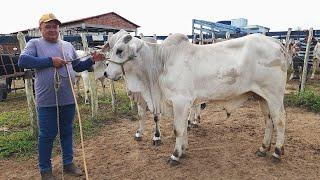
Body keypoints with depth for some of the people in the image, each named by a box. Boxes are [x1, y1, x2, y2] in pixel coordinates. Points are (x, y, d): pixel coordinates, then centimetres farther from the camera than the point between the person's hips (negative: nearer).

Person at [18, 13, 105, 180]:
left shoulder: (68, 46, 12)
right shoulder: (35, 43, 0)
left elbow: (77, 67, 19)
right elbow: (22, 61, -16)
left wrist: (92, 60, 4)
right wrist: (50, 61, -19)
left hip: (68, 99, 4)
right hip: (47, 100, -4)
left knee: (67, 131, 16)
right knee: (47, 134, 7)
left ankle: (68, 163, 34)